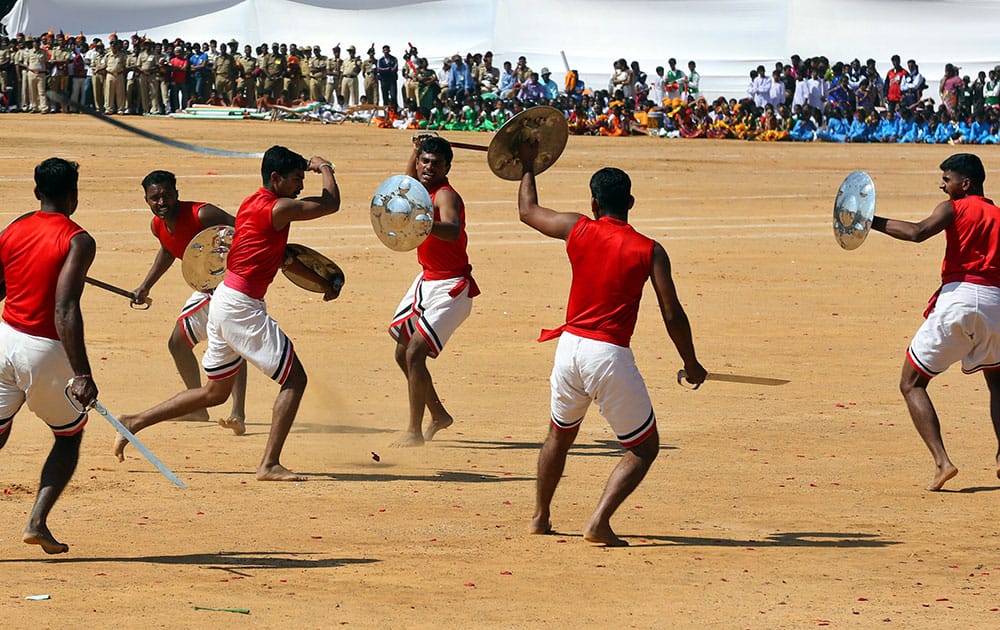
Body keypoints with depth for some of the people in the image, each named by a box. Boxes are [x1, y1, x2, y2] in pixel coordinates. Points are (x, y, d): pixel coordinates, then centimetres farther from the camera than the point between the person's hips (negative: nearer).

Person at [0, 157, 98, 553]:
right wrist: (81, 375, -26)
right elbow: (65, 310, -22)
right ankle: (37, 522, 3)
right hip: (46, 350, -4)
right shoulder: (77, 242, -12)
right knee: (70, 436, 17)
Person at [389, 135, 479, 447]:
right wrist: (417, 147, 21)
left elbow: (453, 230, -44)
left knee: (415, 353, -17)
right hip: (427, 281, 10)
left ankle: (414, 432, -9)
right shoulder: (423, 190, 5)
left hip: (451, 289, -10)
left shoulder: (445, 195, -21)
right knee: (402, 354, 16)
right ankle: (438, 415, 33)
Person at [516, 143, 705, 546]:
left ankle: (540, 518, 34)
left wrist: (528, 166, 38)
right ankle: (600, 521, -8)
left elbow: (528, 211, 21)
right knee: (644, 447, 8)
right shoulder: (649, 251, -4)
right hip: (610, 355, -4)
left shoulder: (579, 230, 3)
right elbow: (672, 315, -5)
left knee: (560, 435, 28)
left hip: (569, 347, 4)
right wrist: (691, 365, 8)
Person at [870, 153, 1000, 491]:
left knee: (911, 384, 5)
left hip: (958, 296, -5)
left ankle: (942, 461, -12)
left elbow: (918, 232, -16)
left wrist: (872, 221, -10)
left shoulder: (953, 208, 3)